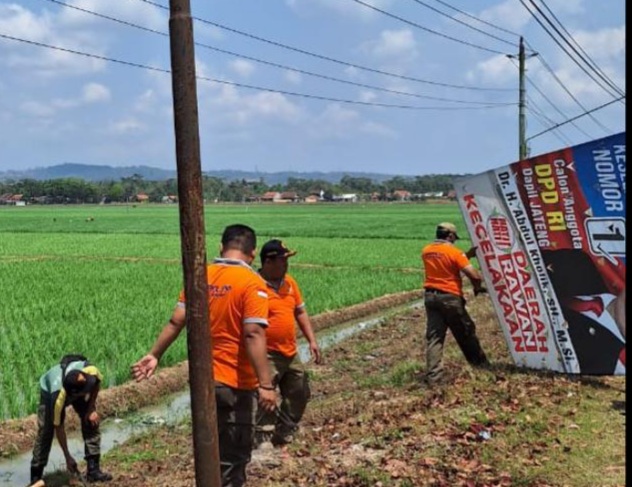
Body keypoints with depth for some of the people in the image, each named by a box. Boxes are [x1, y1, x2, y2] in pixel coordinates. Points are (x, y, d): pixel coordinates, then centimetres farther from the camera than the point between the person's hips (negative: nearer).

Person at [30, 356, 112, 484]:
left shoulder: (91, 371, -41)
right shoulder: (58, 398, -43)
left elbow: (97, 383, -12)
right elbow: (58, 428, -28)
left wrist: (91, 408, -19)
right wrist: (68, 457, -21)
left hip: (77, 389, 3)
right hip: (49, 390, -3)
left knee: (91, 422, -10)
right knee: (45, 432, -10)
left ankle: (93, 470, -4)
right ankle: (36, 477, 3)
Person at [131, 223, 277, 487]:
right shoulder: (252, 282, -15)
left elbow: (176, 321, 1)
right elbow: (253, 334, -23)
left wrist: (154, 355, 11)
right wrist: (265, 384, -24)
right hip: (235, 382, -6)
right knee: (232, 457, 7)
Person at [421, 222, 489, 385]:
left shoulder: (426, 251, 7)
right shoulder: (453, 251, -12)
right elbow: (474, 275, -16)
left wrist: (467, 255, 13)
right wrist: (478, 286, 4)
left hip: (430, 296, 5)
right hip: (450, 297, -5)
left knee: (434, 336, 2)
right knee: (466, 332, 15)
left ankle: (433, 376, -6)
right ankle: (479, 362, 32)